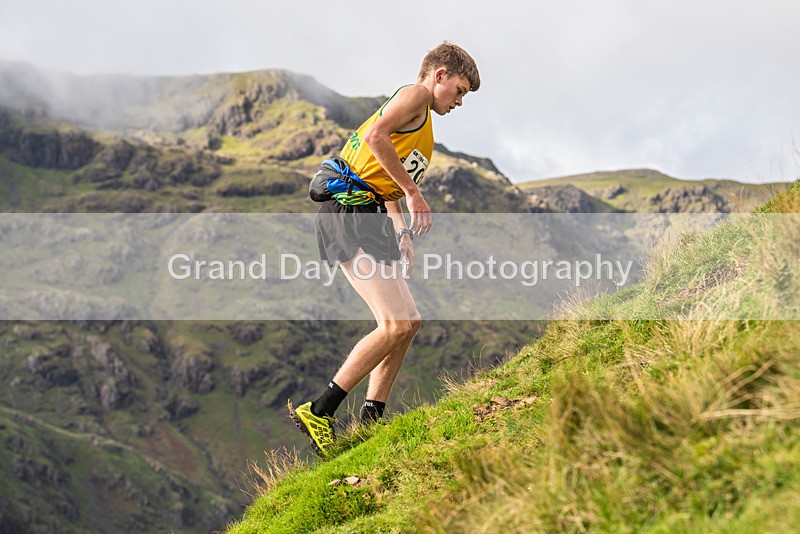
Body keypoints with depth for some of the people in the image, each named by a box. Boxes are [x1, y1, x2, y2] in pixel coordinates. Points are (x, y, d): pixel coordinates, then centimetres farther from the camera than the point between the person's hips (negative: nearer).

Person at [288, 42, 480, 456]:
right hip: (351, 215, -11)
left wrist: (401, 230, 12)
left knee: (406, 322, 10)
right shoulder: (416, 94, -1)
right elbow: (375, 137, -19)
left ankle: (370, 419, 13)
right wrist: (413, 191, -17)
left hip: (366, 217, 11)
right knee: (397, 325, -15)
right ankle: (318, 412, -10)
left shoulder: (421, 124, 29)